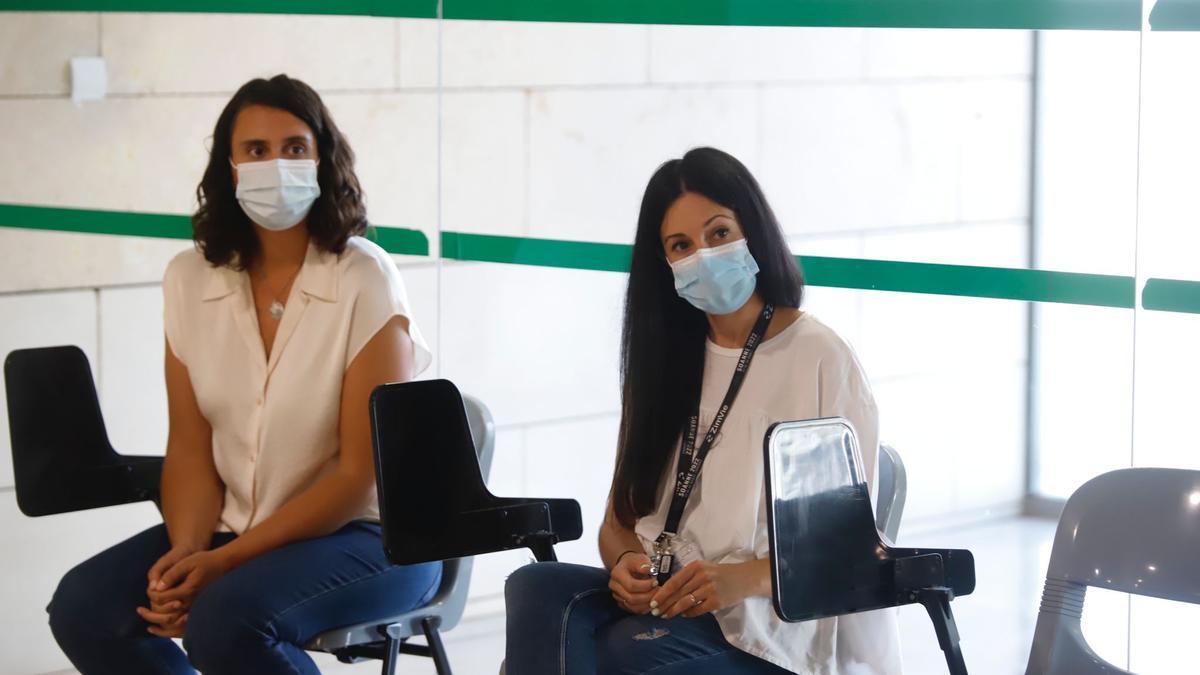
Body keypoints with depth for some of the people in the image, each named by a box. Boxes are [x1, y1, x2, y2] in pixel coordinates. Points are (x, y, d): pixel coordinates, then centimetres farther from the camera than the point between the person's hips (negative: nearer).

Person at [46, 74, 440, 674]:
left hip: (369, 537, -5)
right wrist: (186, 553, -17)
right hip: (234, 528, 6)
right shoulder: (190, 280, 3)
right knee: (83, 607, -15)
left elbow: (362, 474, -15)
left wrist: (225, 561, -21)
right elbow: (190, 449, 3)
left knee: (225, 619, -32)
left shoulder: (366, 282, -13)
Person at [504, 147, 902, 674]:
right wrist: (625, 563, -9)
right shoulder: (664, 362, 18)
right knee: (537, 588, -27)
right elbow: (620, 517, 17)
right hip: (665, 596, 5)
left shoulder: (820, 358, -2)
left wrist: (745, 578, -22)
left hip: (784, 619, -5)